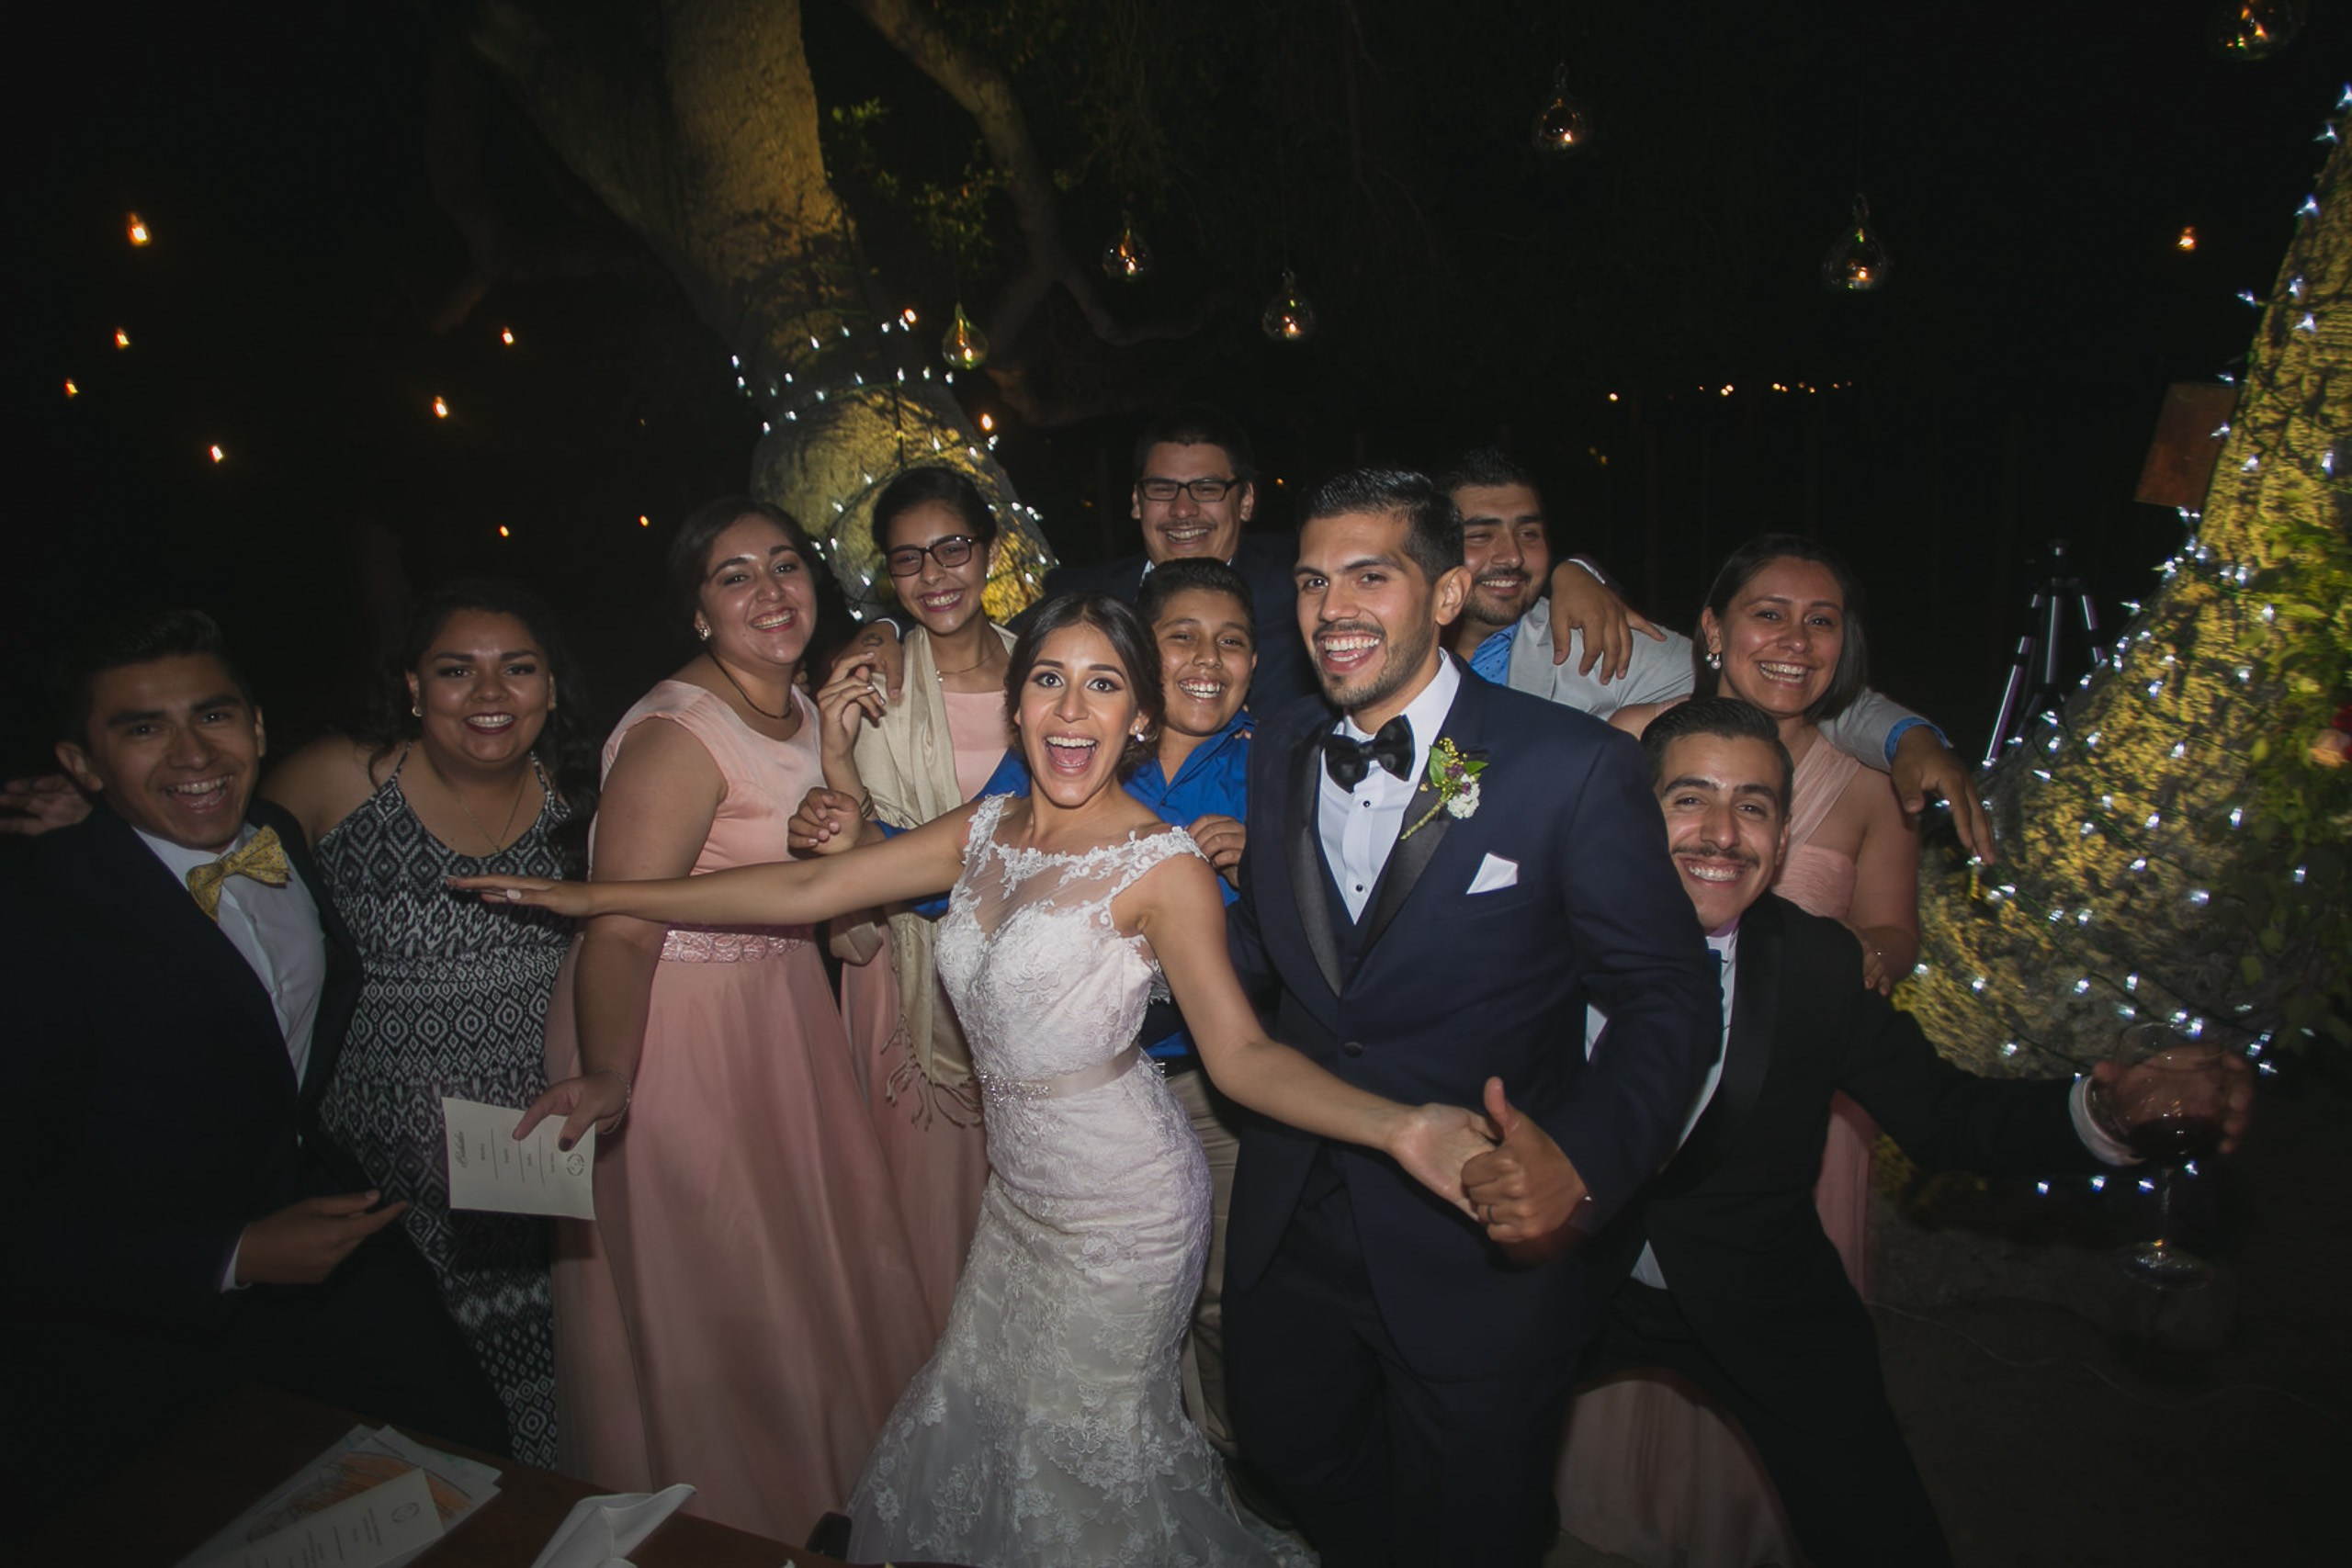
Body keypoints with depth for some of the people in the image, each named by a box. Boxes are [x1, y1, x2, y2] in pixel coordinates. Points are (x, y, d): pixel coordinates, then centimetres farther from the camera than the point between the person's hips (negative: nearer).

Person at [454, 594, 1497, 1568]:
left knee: (1086, 1438, 14)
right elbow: (806, 890, -1)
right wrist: (595, 897, -1)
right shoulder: (987, 830, -1)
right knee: (987, 1405, 21)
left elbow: (1239, 1052, -22)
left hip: (1119, 1204, -6)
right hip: (1019, 1186, 6)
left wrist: (1396, 1126, -40)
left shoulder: (1162, 867, -19)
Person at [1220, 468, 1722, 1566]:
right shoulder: (1279, 752, 0)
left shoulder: (1574, 770, -18)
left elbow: (1671, 1002, -14)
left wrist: (1585, 1165, -29)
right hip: (1292, 1225, 5)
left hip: (1485, 1242, -4)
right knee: (1292, 1456, 26)